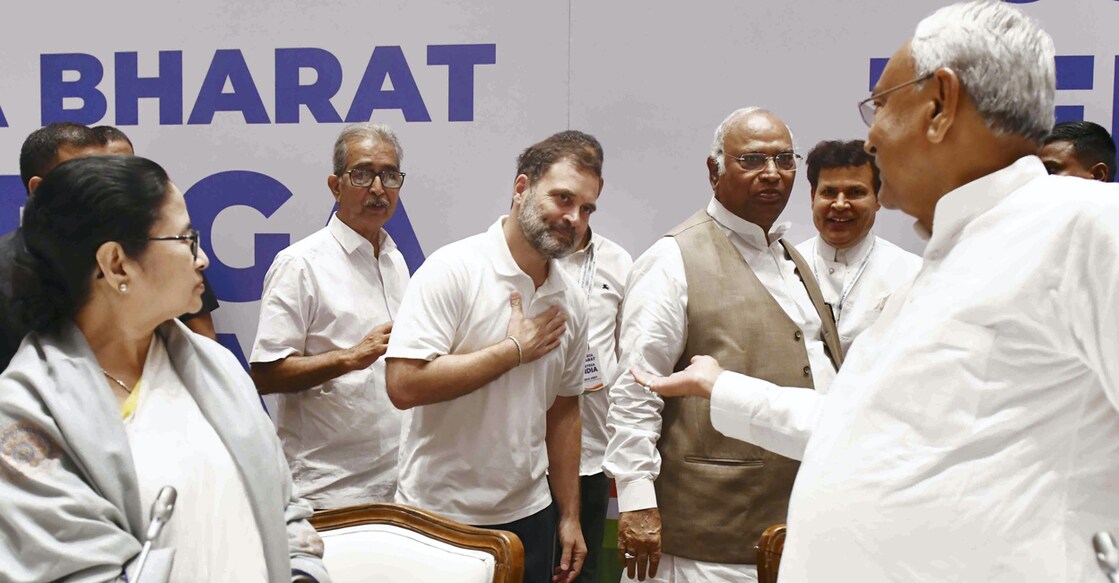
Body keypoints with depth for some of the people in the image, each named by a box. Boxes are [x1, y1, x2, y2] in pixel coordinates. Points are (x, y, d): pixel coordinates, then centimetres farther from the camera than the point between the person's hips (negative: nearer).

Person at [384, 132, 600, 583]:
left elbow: (563, 411, 12)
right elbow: (404, 384, -23)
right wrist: (515, 350, -16)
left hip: (527, 514, 5)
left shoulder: (571, 300, 5)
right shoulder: (453, 270, -14)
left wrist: (570, 517, 11)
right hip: (439, 515, -5)